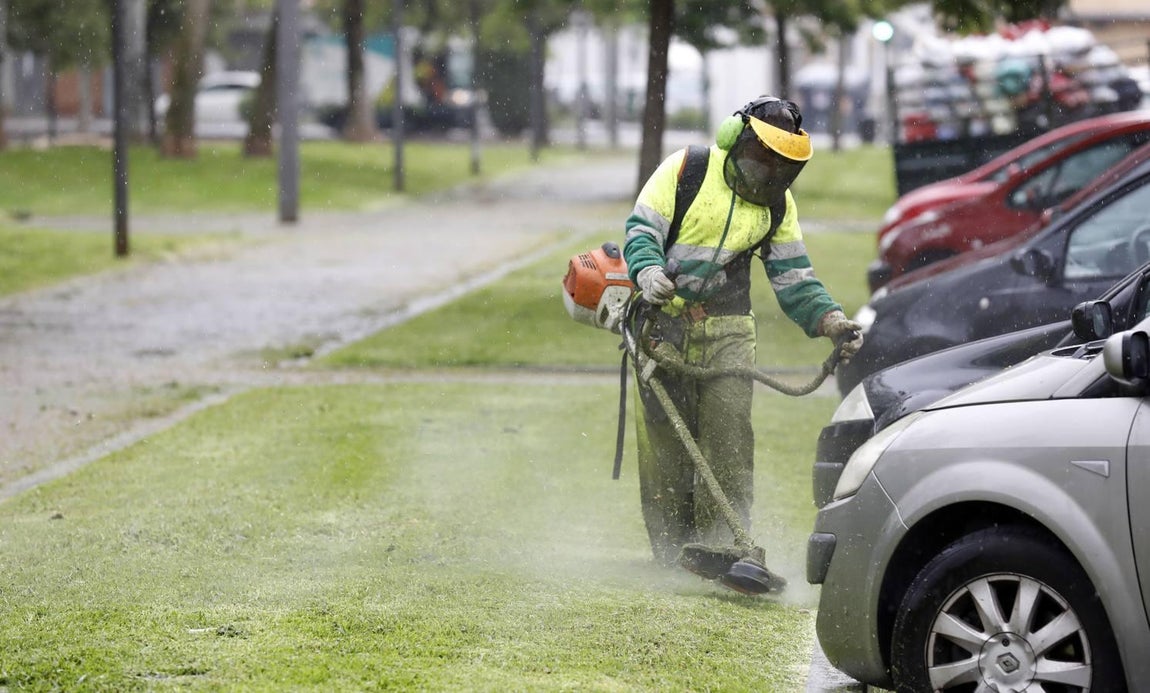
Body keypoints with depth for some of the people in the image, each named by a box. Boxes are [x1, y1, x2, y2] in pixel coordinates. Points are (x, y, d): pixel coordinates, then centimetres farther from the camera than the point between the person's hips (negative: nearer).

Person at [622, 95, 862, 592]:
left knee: (729, 426, -16)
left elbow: (794, 280, 8)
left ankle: (718, 543, -20)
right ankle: (672, 554, 6)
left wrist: (832, 321, -9)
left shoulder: (777, 206, 8)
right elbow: (641, 229, -8)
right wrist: (649, 273, -29)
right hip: (663, 321, -3)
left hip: (726, 329, 3)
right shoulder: (686, 169, -4)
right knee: (665, 437, -3)